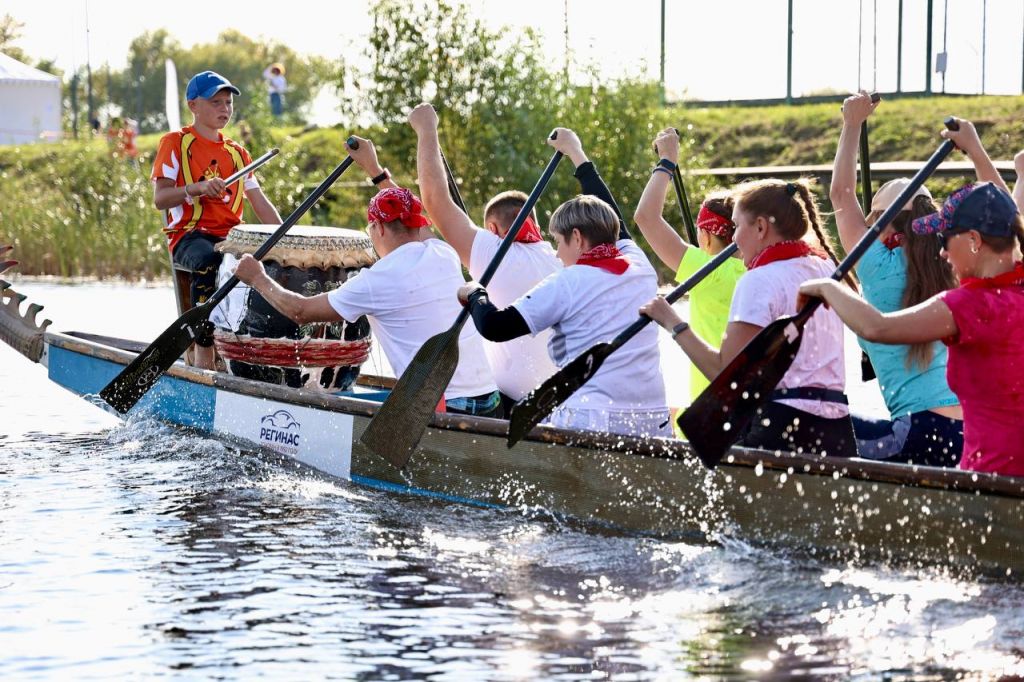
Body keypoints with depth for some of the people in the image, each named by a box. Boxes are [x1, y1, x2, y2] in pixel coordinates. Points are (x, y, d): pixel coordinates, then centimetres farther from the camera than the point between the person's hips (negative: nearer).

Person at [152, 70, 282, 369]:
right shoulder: (175, 143, 6)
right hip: (189, 235, -5)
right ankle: (204, 351, -34)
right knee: (210, 262, -39)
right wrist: (197, 187, -22)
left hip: (231, 237, 5)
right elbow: (160, 198, -5)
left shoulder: (237, 153, 23)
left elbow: (261, 204, 19)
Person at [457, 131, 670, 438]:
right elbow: (611, 219, 33)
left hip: (592, 420, -5)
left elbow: (494, 327, -5)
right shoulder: (639, 268, 12)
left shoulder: (567, 283, -3)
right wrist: (578, 155, 46)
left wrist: (475, 294, 17)